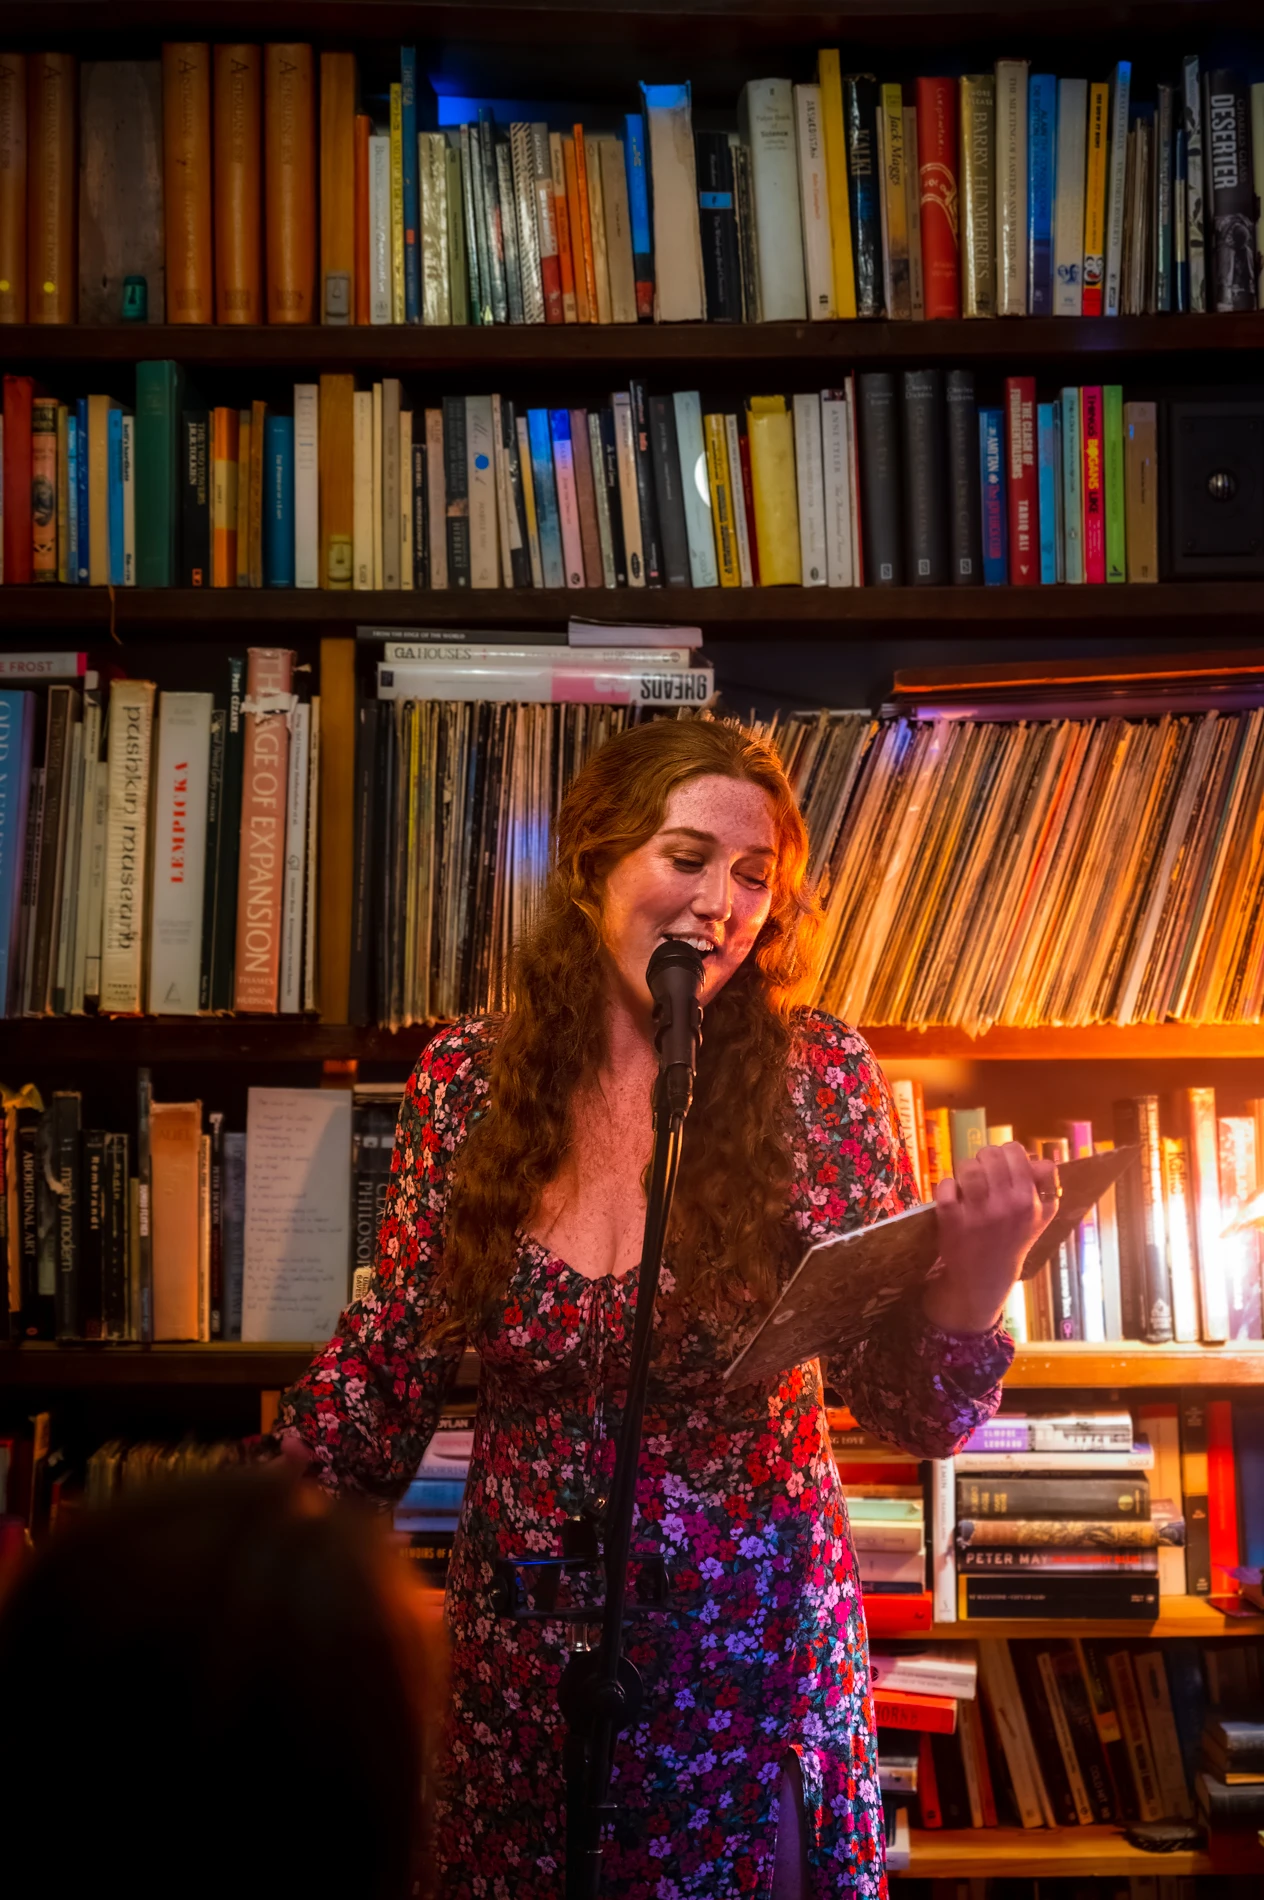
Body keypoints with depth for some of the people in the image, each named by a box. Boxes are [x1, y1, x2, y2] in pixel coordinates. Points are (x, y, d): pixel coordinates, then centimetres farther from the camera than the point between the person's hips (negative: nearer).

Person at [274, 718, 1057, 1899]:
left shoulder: (818, 1076, -9)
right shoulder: (466, 1079, -6)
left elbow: (901, 1406, -9)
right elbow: (390, 1364, 2)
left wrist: (968, 1287, -29)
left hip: (759, 1660, -1)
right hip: (520, 1658, 2)